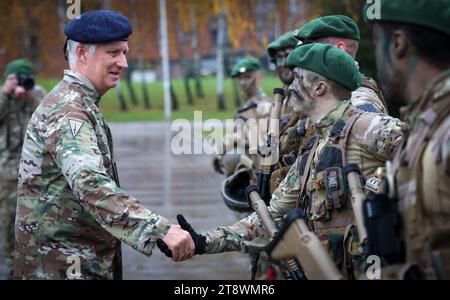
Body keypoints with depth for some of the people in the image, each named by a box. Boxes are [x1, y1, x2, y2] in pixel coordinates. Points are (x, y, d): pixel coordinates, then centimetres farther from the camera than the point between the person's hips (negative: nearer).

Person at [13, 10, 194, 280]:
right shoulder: (68, 111, -18)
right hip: (63, 266, -10)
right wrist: (161, 230, -42)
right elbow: (92, 186, -33)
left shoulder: (80, 104, 15)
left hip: (90, 261, 10)